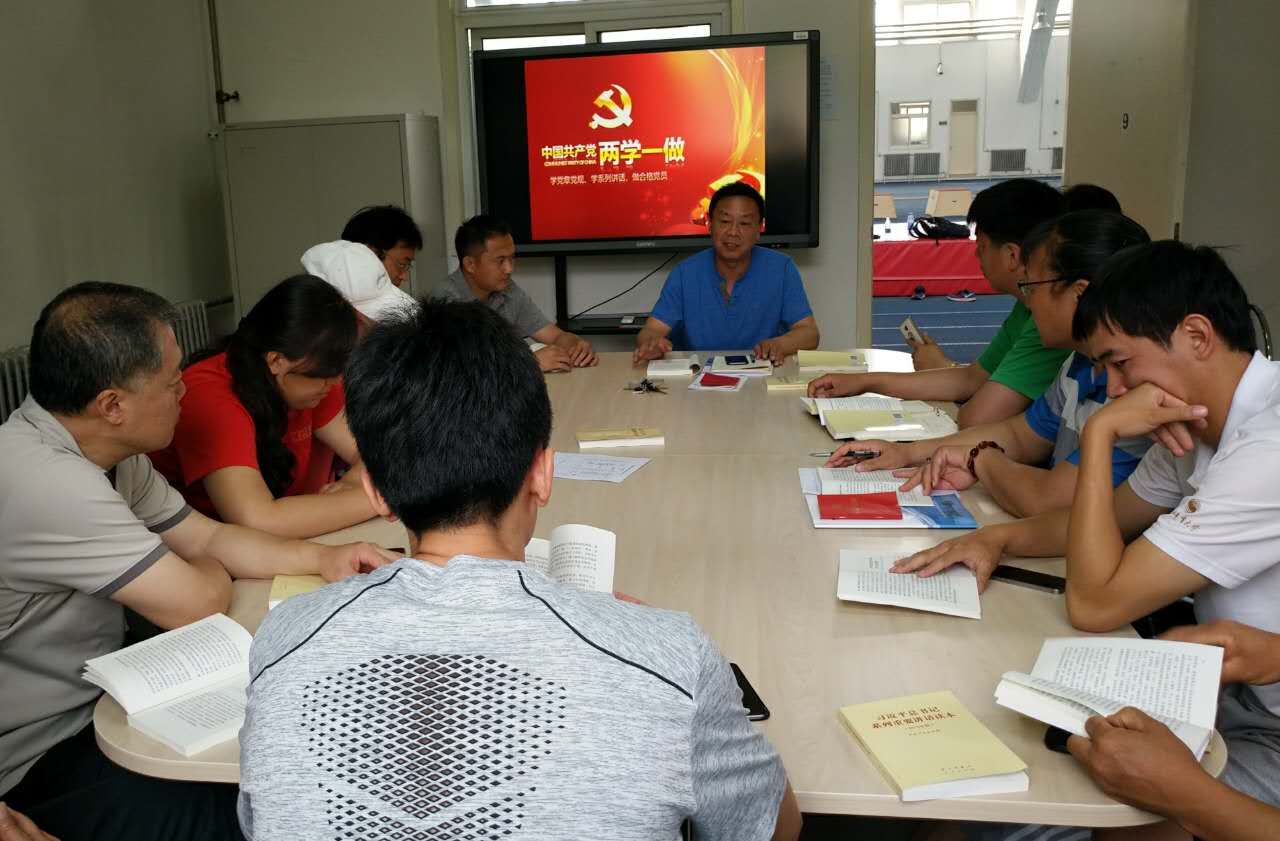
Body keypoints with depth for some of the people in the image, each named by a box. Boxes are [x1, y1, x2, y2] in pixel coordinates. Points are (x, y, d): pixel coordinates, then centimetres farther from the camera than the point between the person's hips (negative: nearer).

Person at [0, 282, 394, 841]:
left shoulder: (106, 452, -2)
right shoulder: (46, 481, -32)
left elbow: (210, 536, 8)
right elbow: (200, 603, -25)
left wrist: (321, 557, -6)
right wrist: (209, 569, -1)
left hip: (91, 705, 8)